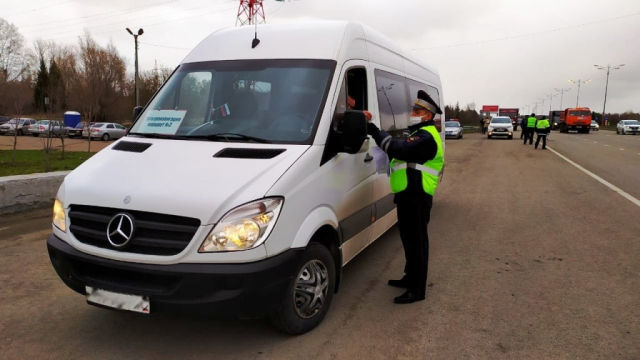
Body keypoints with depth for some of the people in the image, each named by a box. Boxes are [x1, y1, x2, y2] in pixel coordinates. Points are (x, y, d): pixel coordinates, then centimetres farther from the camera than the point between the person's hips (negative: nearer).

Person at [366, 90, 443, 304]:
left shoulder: (426, 137, -16)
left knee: (416, 242, -5)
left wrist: (376, 133, -24)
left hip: (416, 197, -11)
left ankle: (417, 290, 4)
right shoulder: (421, 134, 22)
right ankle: (411, 278, 36)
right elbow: (403, 152, 19)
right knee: (409, 239, 21)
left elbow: (400, 149, -28)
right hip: (409, 196, 11)